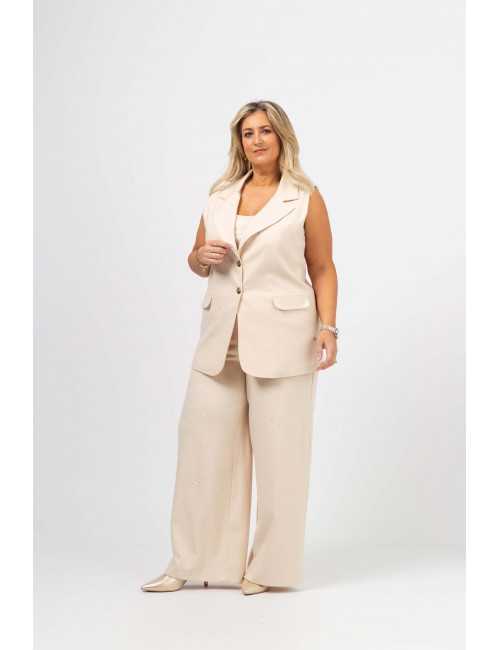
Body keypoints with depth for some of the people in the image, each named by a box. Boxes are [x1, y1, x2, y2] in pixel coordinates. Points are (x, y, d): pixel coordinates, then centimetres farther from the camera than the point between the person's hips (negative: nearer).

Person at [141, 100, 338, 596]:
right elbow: (196, 262, 20)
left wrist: (328, 327, -9)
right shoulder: (219, 196, 12)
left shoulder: (305, 198, 1)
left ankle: (269, 565, 11)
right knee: (202, 441, 4)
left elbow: (323, 269, 1)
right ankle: (191, 561, 13)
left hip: (280, 336, -4)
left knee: (276, 449, 0)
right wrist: (203, 256, -3)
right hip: (221, 336, 4)